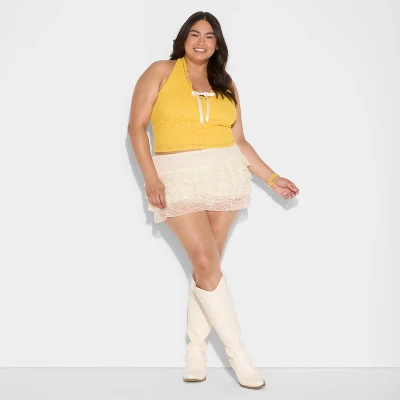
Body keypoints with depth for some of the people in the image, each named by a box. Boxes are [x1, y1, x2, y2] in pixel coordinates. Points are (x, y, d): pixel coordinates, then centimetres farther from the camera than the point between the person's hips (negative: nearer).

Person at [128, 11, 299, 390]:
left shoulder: (226, 85, 13)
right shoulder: (161, 72, 3)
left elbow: (239, 141, 15)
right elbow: (136, 126, -2)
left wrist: (272, 178, 9)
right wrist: (150, 177, -13)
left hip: (225, 176, 3)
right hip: (179, 179, -3)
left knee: (205, 265, 4)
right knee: (206, 263, -11)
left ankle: (196, 348, 20)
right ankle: (238, 354, 0)